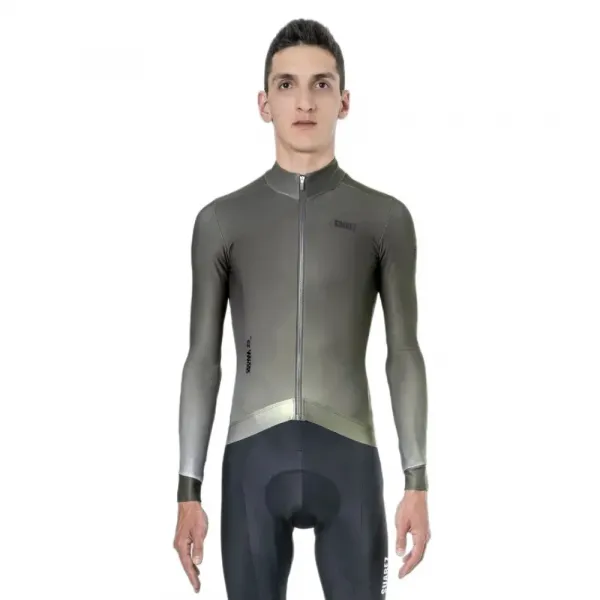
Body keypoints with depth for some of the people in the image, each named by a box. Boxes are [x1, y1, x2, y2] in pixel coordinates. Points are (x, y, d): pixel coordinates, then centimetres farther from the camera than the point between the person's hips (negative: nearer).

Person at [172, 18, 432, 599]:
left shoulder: (385, 218, 6)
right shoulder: (221, 220, 7)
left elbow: (404, 353, 6)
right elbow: (203, 359, 8)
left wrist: (417, 483, 0)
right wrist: (188, 490, 3)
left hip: (348, 458, -1)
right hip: (253, 459, 1)